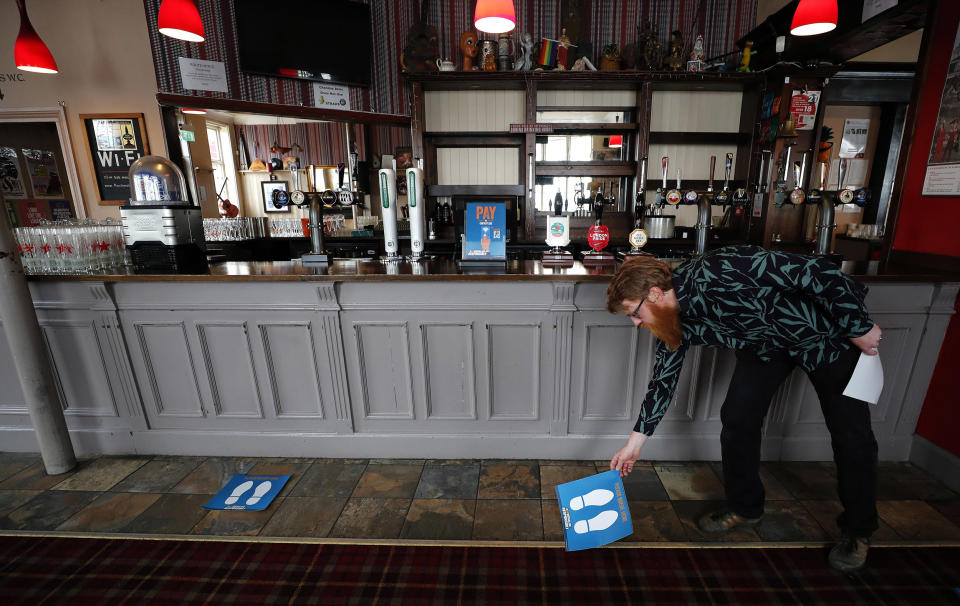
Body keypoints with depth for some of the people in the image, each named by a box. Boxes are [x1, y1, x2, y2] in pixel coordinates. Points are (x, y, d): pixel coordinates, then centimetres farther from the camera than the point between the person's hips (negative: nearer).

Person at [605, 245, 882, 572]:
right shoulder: (675, 322, -15)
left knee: (851, 433, 1)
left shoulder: (717, 272, -40)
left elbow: (815, 271, -34)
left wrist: (860, 328, -22)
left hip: (829, 330, -5)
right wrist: (634, 443, -1)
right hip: (766, 344, 6)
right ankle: (744, 508, 20)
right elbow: (663, 381, -5)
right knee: (737, 416, 0)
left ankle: (858, 531, 23)